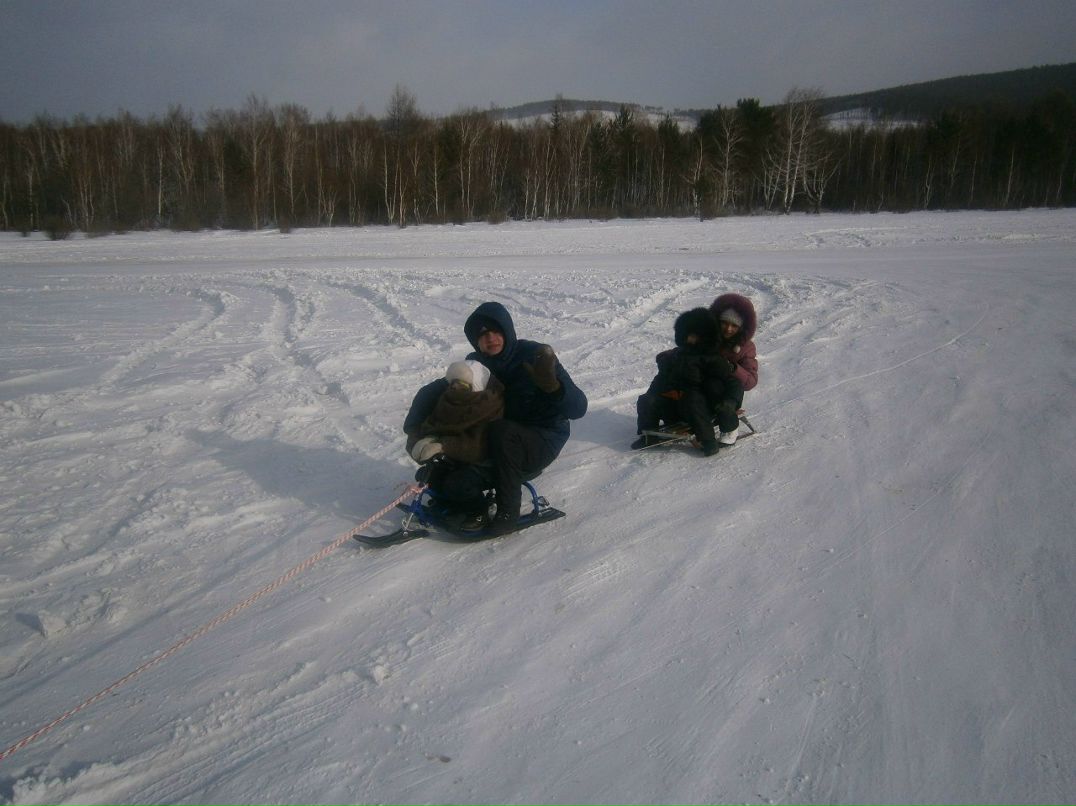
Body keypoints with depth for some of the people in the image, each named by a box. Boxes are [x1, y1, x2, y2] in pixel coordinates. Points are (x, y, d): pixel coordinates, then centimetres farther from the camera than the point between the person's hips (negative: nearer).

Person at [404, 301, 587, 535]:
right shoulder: (476, 364, -1)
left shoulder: (533, 356, -16)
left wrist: (552, 385, -42)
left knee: (501, 430, -38)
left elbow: (578, 408, -21)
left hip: (540, 442, -5)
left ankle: (507, 512, -22)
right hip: (492, 447, 5)